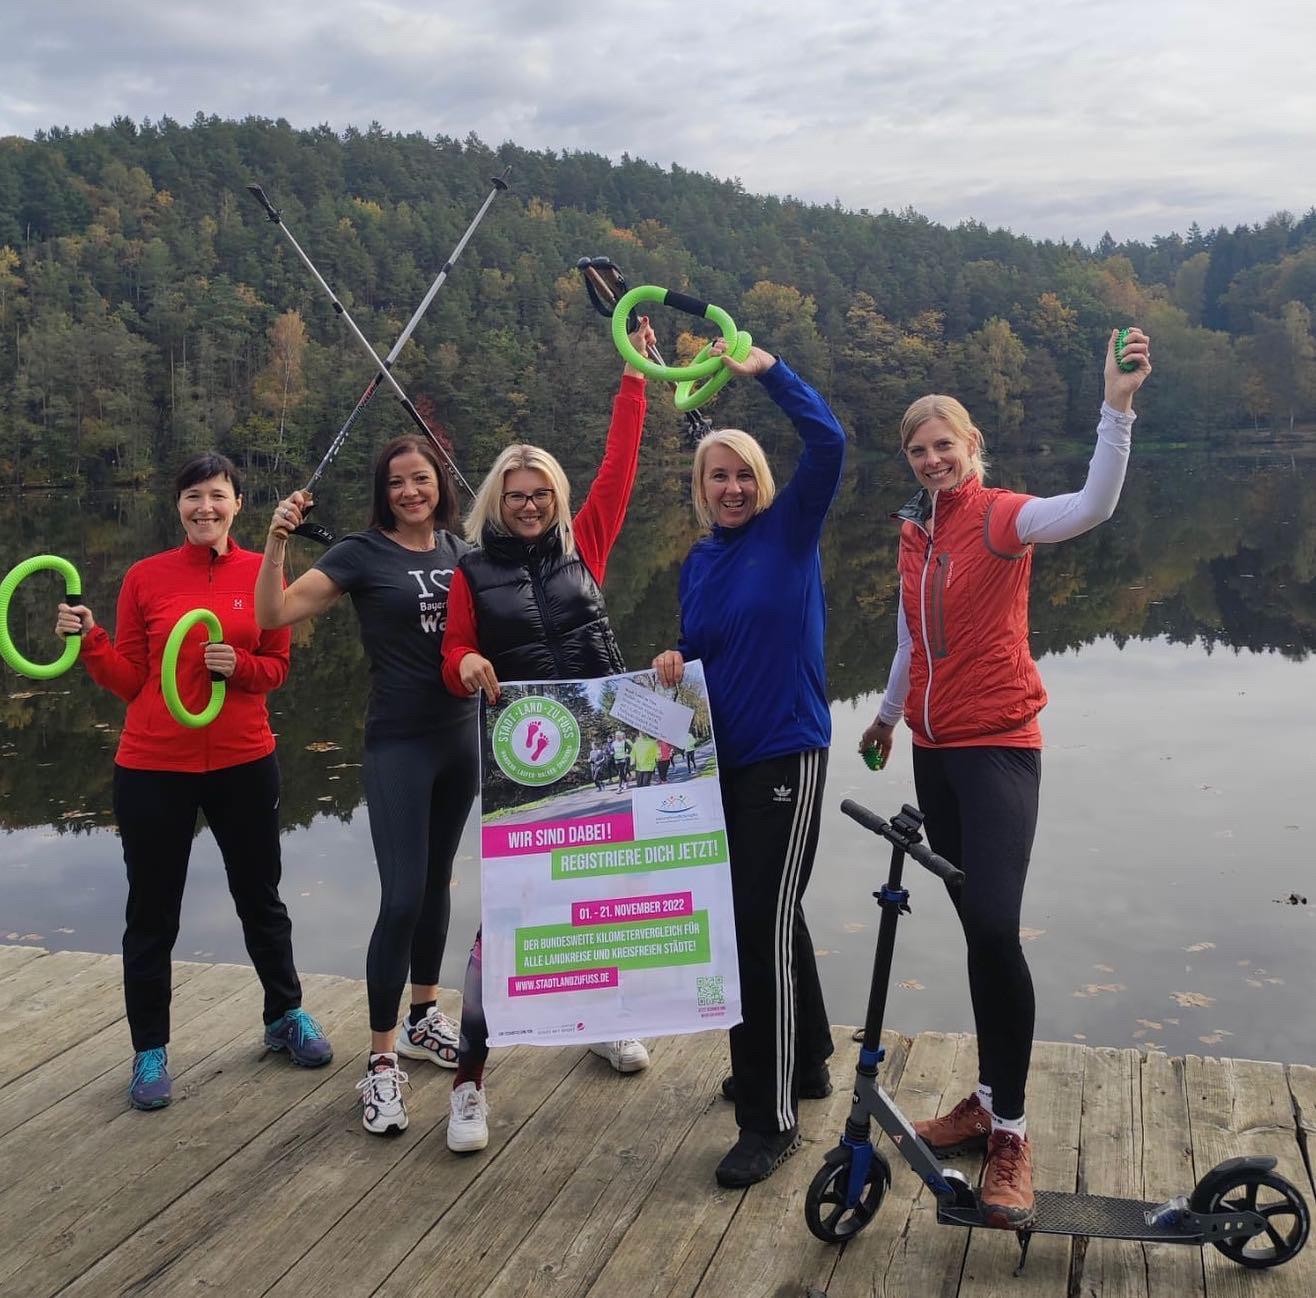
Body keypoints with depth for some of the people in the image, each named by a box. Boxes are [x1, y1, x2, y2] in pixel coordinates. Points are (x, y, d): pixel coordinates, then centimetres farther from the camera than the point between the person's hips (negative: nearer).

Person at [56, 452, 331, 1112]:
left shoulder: (263, 573, -1)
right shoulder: (146, 577, -3)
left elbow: (277, 665, 5)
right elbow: (128, 680, 1)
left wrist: (239, 666, -14)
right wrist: (89, 639, -15)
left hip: (243, 761, 1)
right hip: (153, 767, -1)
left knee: (260, 896, 17)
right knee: (152, 913, 8)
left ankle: (286, 1016, 38)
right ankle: (150, 1050, 25)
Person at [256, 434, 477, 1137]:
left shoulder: (461, 550, 6)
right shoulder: (362, 553, -8)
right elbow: (274, 615, -16)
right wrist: (276, 541, -28)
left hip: (461, 736, 5)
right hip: (397, 744, -5)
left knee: (438, 880, 16)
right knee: (402, 898, -11)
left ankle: (424, 1018, 33)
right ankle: (381, 1061, 0)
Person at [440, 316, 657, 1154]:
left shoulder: (584, 545, 7)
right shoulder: (473, 574, 3)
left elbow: (620, 463, 7)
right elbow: (454, 659, 4)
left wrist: (636, 374, 10)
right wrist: (468, 665, -20)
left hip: (606, 744, 3)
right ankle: (471, 1080, 2)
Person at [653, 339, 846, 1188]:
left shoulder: (791, 530, -4)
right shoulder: (699, 562, 11)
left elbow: (828, 443, -18)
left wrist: (768, 369, -21)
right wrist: (675, 666, -4)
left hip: (786, 753, -7)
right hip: (724, 759, 7)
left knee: (765, 923, -9)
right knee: (764, 916, 18)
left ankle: (772, 1120, 0)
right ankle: (806, 1061, 37)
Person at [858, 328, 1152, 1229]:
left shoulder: (999, 517, -9)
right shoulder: (917, 532, 10)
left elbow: (1092, 507, -29)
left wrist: (1119, 406, -40)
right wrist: (888, 714, 34)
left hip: (998, 747, -7)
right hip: (935, 750, 7)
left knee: (995, 928, -16)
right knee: (978, 928, 13)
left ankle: (1010, 1131, -3)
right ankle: (992, 1098, 25)